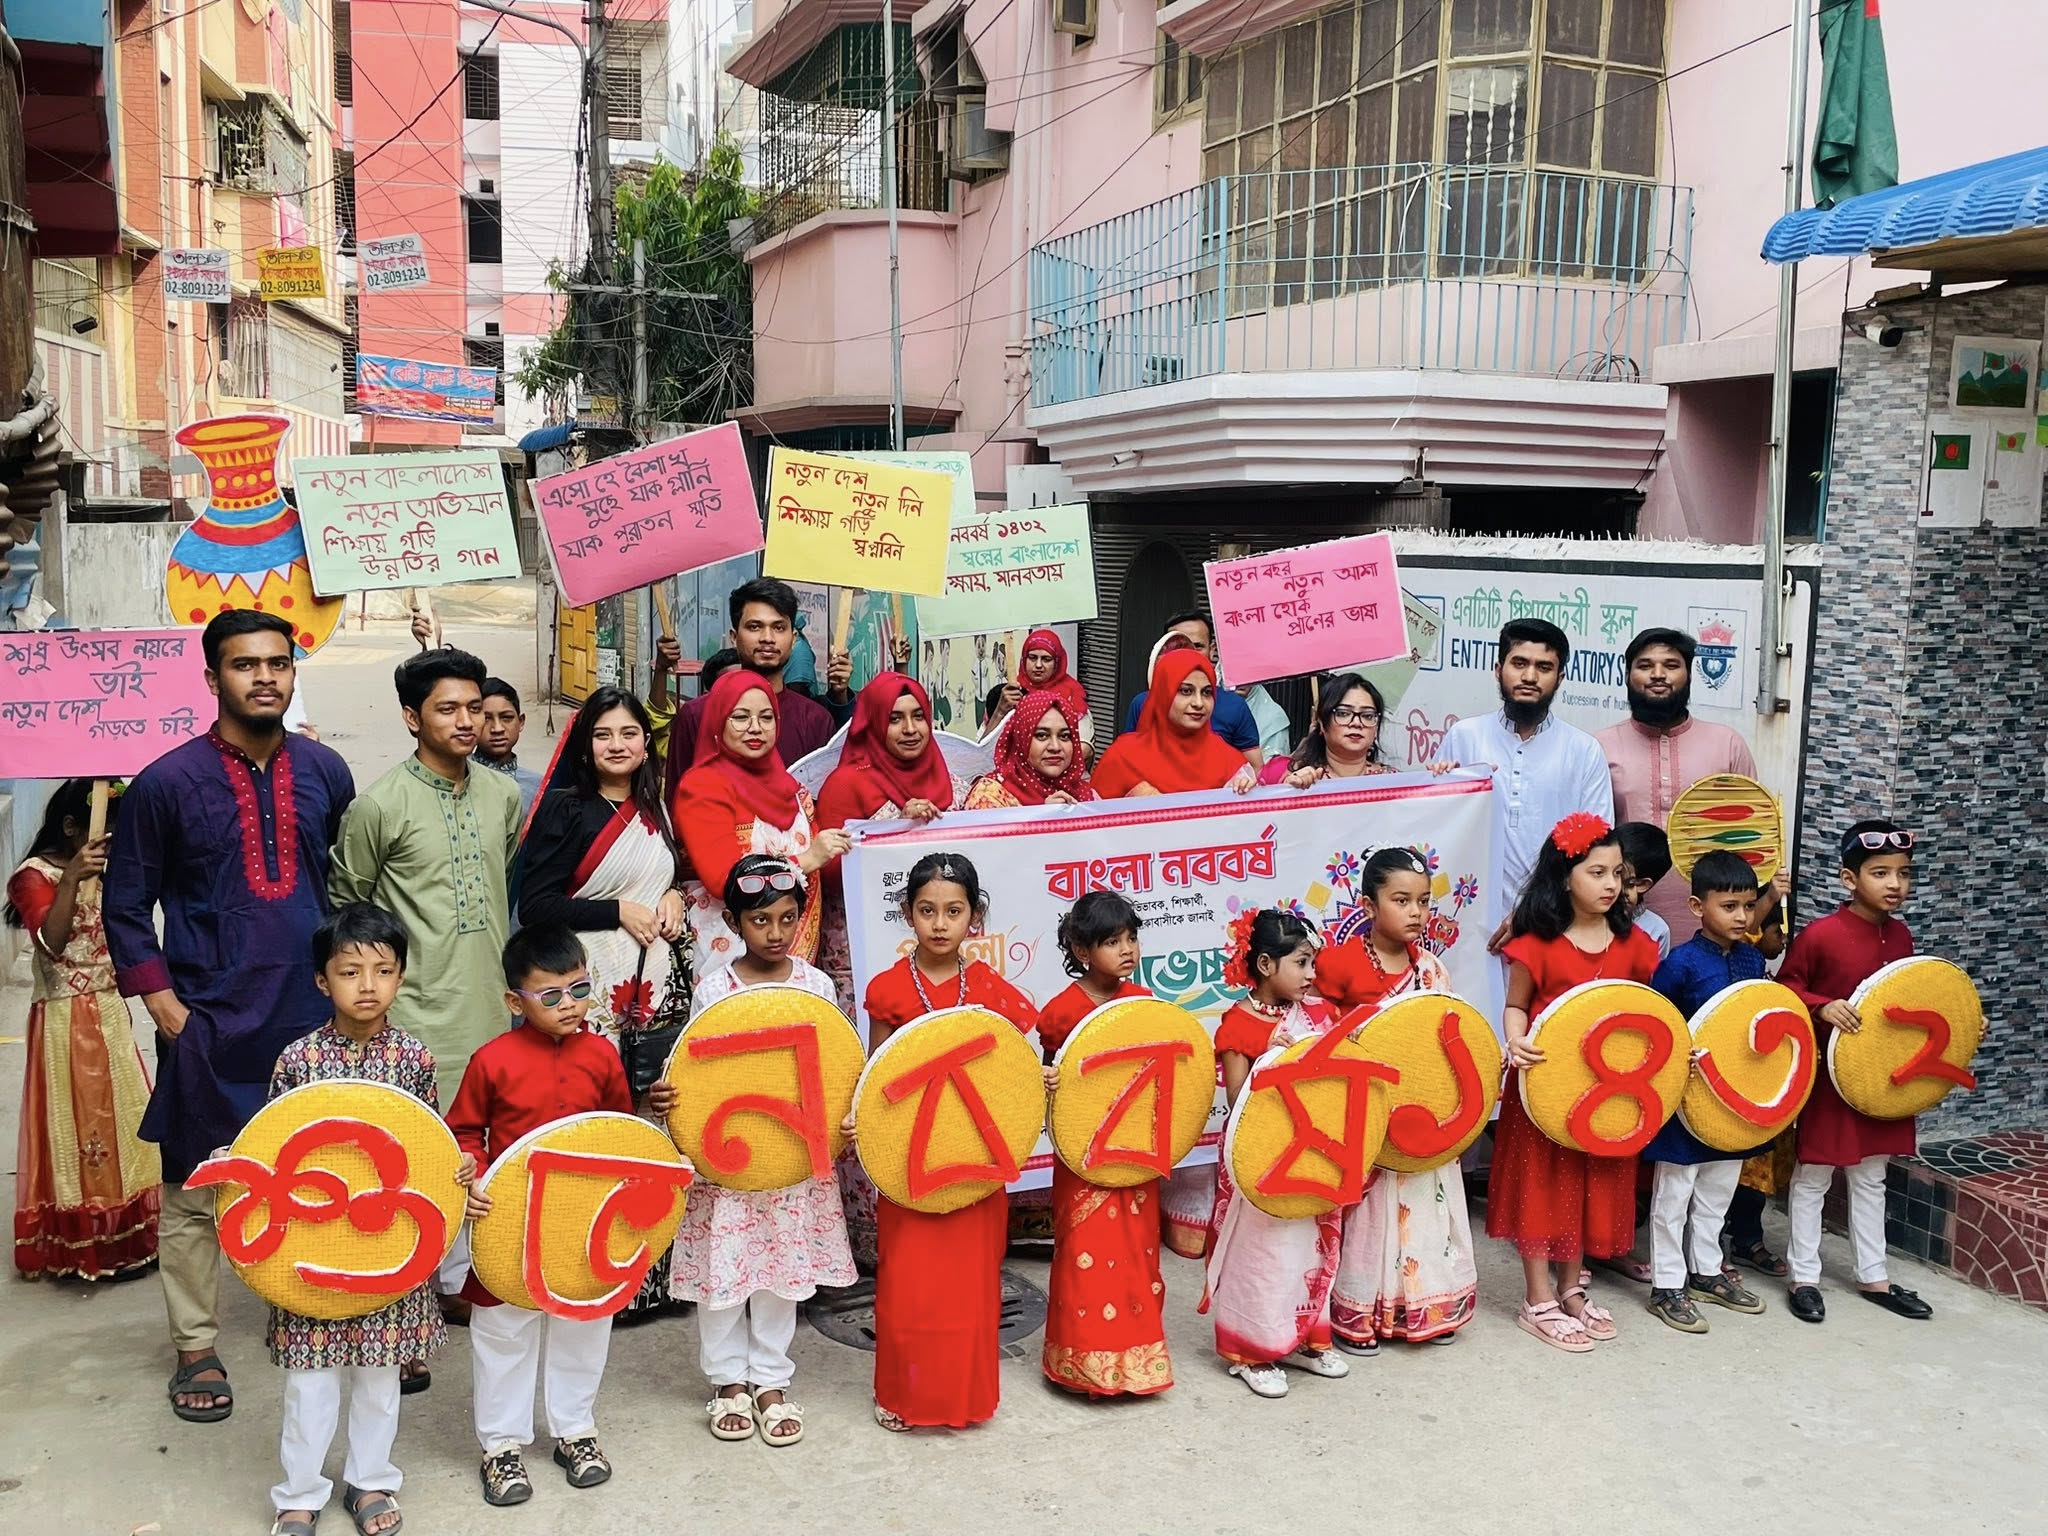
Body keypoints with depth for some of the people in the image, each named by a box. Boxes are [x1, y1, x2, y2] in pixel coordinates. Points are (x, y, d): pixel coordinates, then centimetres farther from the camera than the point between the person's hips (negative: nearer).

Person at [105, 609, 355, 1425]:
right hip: (210, 1023, -2)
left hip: (314, 1013, 3)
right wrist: (161, 1002, -6)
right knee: (195, 1190, 7)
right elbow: (126, 907, 0)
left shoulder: (325, 773, 3)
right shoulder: (168, 782, -6)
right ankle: (195, 1349, 22)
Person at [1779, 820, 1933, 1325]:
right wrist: (1823, 1007, -27)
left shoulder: (1900, 937, 2)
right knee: (1813, 1177, 7)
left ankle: (1873, 1276, 30)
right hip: (1829, 1075, -6)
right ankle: (1804, 1277, 19)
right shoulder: (1819, 935, -18)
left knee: (1870, 1178, 18)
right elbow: (1784, 990, -10)